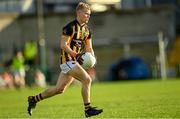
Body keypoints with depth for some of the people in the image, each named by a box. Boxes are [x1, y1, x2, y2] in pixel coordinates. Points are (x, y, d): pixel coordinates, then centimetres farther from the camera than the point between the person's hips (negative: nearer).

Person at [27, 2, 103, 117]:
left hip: (74, 61, 8)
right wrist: (76, 55, -24)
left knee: (60, 89, 10)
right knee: (87, 79, -17)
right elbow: (63, 45, -17)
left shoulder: (87, 30, 12)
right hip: (67, 59, -8)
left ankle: (34, 99, 23)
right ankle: (88, 109, -11)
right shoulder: (70, 27, -13)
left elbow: (89, 47, 18)